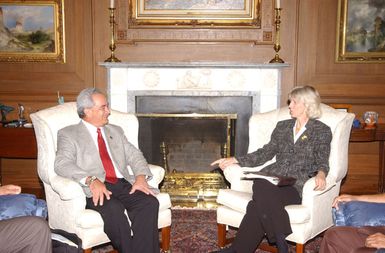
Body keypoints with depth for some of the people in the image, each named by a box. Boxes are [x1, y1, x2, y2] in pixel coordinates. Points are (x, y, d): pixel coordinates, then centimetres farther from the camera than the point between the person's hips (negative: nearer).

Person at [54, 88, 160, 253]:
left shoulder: (116, 131, 25)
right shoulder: (68, 134, 8)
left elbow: (134, 155, 16)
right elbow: (63, 164, -9)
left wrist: (141, 177, -6)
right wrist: (91, 180, -25)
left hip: (123, 185, 5)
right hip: (94, 190, -4)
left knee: (150, 202, -24)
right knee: (114, 209, -35)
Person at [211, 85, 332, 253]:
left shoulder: (322, 131, 10)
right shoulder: (282, 126, 23)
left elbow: (322, 160, 1)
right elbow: (266, 153, 18)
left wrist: (321, 174, -25)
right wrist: (234, 160, 9)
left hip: (296, 185, -4)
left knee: (259, 204, -34)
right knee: (260, 186, -35)